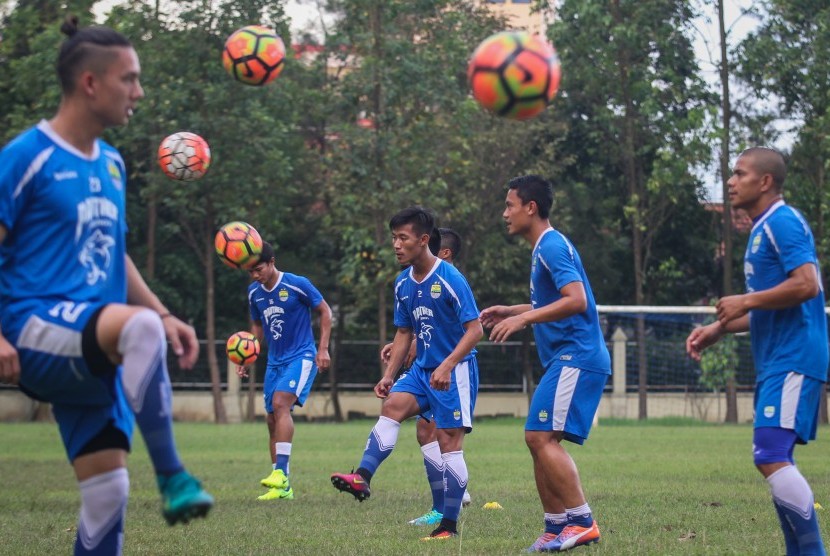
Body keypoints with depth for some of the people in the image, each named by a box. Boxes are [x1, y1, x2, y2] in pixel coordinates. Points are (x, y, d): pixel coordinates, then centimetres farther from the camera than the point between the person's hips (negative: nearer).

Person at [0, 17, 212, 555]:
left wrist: (165, 315, 15)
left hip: (93, 354, 7)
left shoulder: (110, 163, 17)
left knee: (108, 490, -3)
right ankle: (172, 475, -31)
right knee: (140, 326, -36)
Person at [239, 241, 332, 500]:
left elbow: (325, 311, -3)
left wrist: (323, 349, -8)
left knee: (280, 403, -28)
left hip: (302, 356, -7)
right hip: (275, 361, 7)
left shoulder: (297, 285, -13)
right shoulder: (254, 292, 5)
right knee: (272, 420, 4)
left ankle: (281, 472, -33)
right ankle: (282, 487, 11)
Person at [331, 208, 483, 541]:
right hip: (423, 368, 7)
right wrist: (389, 375, 9)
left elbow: (475, 330, -18)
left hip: (455, 370, -7)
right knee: (392, 405, -18)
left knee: (449, 442, -5)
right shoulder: (403, 283, 6)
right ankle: (362, 477, -30)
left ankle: (449, 525, 0)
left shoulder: (450, 278, -17)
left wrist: (447, 366, -27)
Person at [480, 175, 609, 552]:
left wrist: (523, 318, -23)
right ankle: (556, 528, 12)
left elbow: (576, 300, -24)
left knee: (543, 437, -15)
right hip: (567, 360, 11)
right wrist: (511, 311, 24)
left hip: (575, 358, -11)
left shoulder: (552, 246, -13)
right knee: (539, 440, 9)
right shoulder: (544, 248, 19)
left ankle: (582, 521, -15)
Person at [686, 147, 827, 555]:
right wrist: (719, 329, 18)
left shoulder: (783, 222, -11)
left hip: (793, 361, -11)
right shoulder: (762, 230, 19)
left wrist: (745, 302, -16)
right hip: (775, 363, 11)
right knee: (774, 461, 10)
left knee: (771, 456, -17)